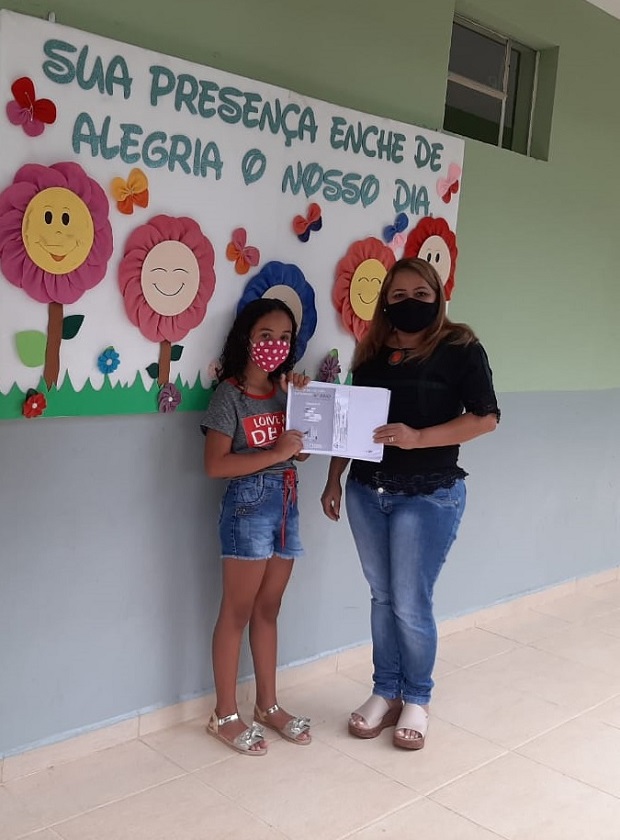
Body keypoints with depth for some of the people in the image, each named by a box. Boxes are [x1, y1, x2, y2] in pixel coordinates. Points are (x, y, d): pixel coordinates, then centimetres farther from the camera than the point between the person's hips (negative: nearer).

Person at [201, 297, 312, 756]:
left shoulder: (283, 389, 9)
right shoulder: (230, 394, -10)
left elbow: (304, 447, 8)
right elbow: (215, 464, -16)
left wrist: (303, 398, -2)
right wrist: (277, 453, -19)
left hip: (287, 501, 6)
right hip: (249, 503, -6)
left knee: (268, 610, 15)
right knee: (237, 613, 3)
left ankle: (268, 705, 28)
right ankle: (225, 715, 16)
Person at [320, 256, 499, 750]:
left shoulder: (460, 348, -5)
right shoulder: (371, 353, 9)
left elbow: (486, 417, -11)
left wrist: (418, 438, -21)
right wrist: (334, 481, 10)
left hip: (429, 496, -4)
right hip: (366, 492, 5)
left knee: (411, 604, 1)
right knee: (382, 597, 13)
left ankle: (417, 700, 23)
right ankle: (386, 692, 29)